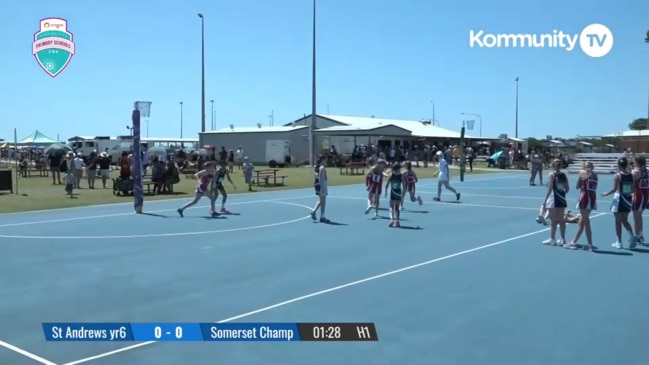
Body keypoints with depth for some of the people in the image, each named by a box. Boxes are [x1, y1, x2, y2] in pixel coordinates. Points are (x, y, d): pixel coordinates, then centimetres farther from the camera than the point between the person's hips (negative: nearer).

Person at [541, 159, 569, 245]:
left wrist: (545, 200, -11)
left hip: (553, 199, -5)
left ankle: (552, 239, 4)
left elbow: (550, 189, -14)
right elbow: (567, 189, 7)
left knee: (553, 220, 0)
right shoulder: (564, 175, 5)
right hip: (562, 199, 5)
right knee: (561, 219, 11)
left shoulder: (551, 175, -10)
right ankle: (563, 239, 16)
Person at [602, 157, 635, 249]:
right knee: (625, 220, 18)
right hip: (628, 199, 5)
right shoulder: (631, 175, 1)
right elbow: (633, 189, 4)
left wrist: (606, 194, 0)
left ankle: (619, 242, 10)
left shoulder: (617, 176, -13)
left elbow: (614, 189, -15)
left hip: (619, 199, -5)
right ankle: (632, 236, -2)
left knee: (618, 221, 5)